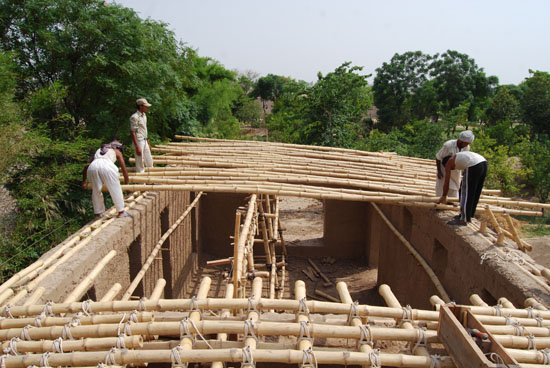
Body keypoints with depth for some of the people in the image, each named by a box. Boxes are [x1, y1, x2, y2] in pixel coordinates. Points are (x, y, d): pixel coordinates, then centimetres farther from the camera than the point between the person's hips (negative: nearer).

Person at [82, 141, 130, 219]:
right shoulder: (117, 151, 30)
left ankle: (97, 214, 27)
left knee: (96, 191, 19)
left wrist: (84, 181, 37)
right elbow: (123, 168, 26)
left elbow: (86, 166, 34)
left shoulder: (99, 150, 38)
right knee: (115, 189, 11)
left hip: (93, 166, 4)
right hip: (107, 166, -3)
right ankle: (121, 212, 17)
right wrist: (127, 180, 39)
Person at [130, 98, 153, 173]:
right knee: (140, 164, -2)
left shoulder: (144, 115, 11)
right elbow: (132, 132, -17)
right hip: (138, 142, -9)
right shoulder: (134, 117, -15)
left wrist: (148, 143, 19)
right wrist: (137, 147, -21)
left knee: (149, 163, 13)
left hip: (145, 141, 9)